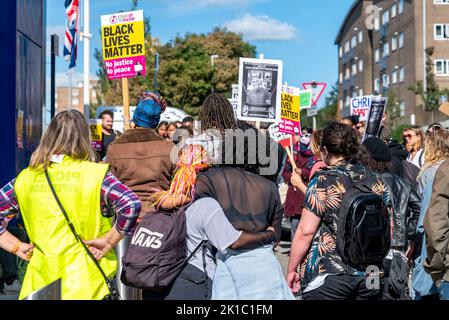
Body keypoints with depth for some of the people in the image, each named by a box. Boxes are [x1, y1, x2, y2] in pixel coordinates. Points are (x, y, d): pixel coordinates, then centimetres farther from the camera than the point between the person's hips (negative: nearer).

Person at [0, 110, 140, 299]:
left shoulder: (26, 178, 4)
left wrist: (17, 247, 6)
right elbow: (131, 205, -20)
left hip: (39, 284, 3)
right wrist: (108, 241, -10)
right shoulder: (95, 174, -8)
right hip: (83, 284, -3)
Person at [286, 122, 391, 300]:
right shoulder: (376, 181, 6)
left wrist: (291, 269, -4)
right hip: (370, 277, 5)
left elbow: (305, 232, -14)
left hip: (328, 275, -5)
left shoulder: (322, 182, -10)